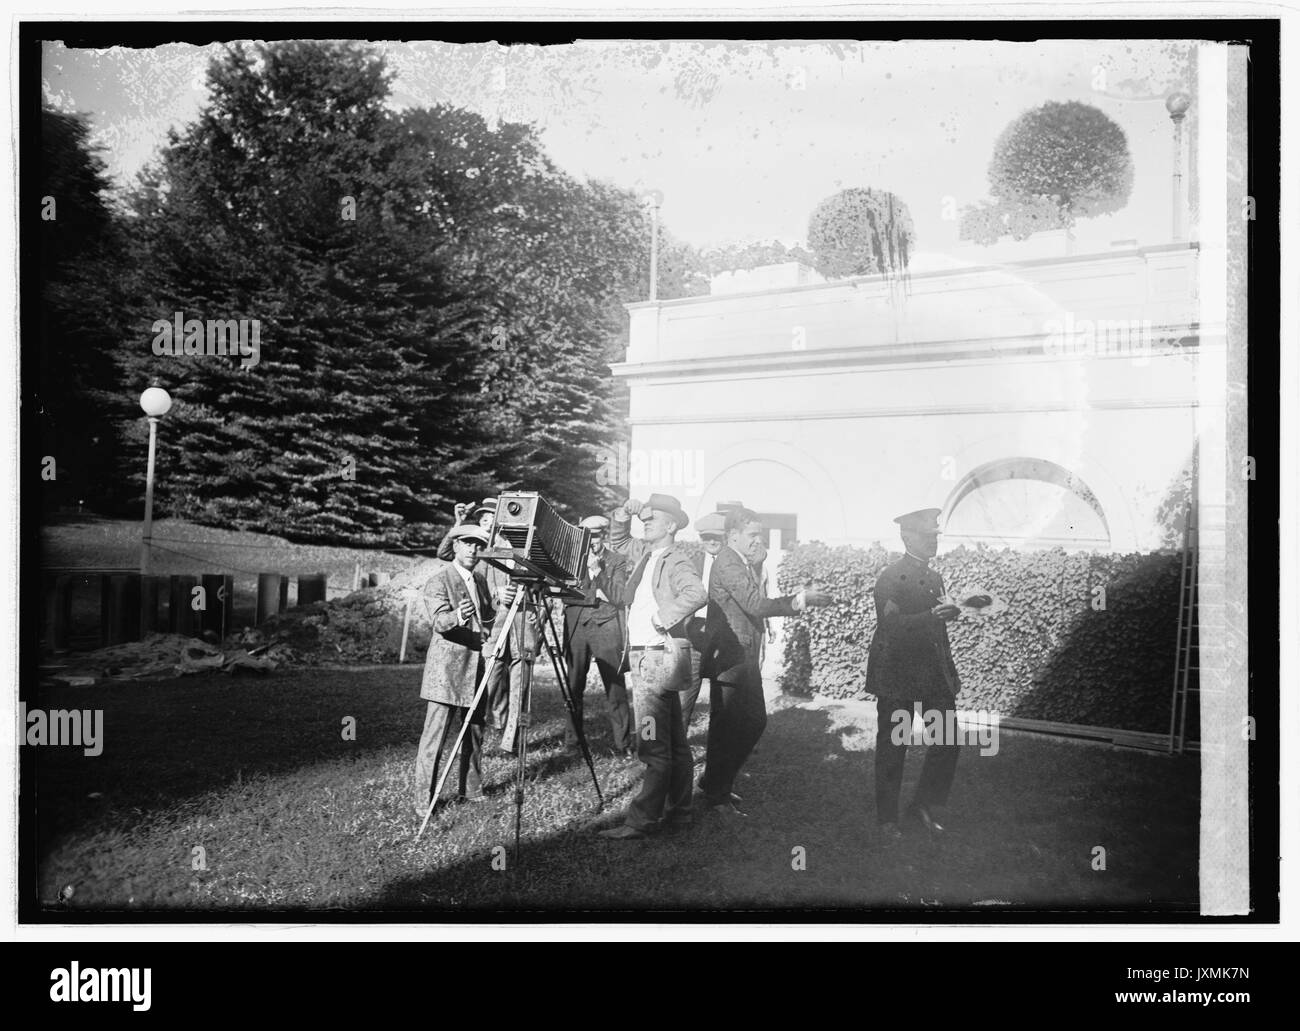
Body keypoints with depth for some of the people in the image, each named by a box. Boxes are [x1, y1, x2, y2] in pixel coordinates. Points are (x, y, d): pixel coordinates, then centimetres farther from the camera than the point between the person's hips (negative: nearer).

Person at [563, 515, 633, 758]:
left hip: (606, 626, -2)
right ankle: (571, 738, 14)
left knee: (615, 687, -5)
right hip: (576, 625, 2)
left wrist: (598, 571, -13)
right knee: (573, 686, 2)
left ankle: (624, 742, 0)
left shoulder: (617, 560, 5)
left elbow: (618, 597, -6)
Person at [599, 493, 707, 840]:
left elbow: (696, 593, -32)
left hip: (660, 658, -9)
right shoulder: (645, 554, 13)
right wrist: (623, 516, 12)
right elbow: (619, 542, 30)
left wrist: (665, 617, -23)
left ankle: (642, 820, -6)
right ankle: (679, 812, 22)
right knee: (674, 743, 14)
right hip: (645, 657, 9)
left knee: (654, 746, -8)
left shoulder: (677, 561, -13)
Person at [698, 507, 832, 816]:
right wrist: (799, 600, -21)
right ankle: (715, 794, 14)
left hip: (745, 659, 10)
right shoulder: (727, 563, -17)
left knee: (755, 721, 16)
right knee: (726, 727, 0)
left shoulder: (743, 564, 16)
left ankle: (718, 782, 29)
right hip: (729, 659, -10)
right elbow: (756, 605, -25)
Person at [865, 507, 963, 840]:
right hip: (897, 677, -7)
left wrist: (949, 672, 14)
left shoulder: (935, 578, 14)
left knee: (947, 744, 4)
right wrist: (932, 616, -33)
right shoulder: (891, 578, -11)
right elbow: (891, 625, -23)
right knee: (892, 750, 4)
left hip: (935, 675, 7)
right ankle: (887, 819, 18)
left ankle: (923, 809, 21)